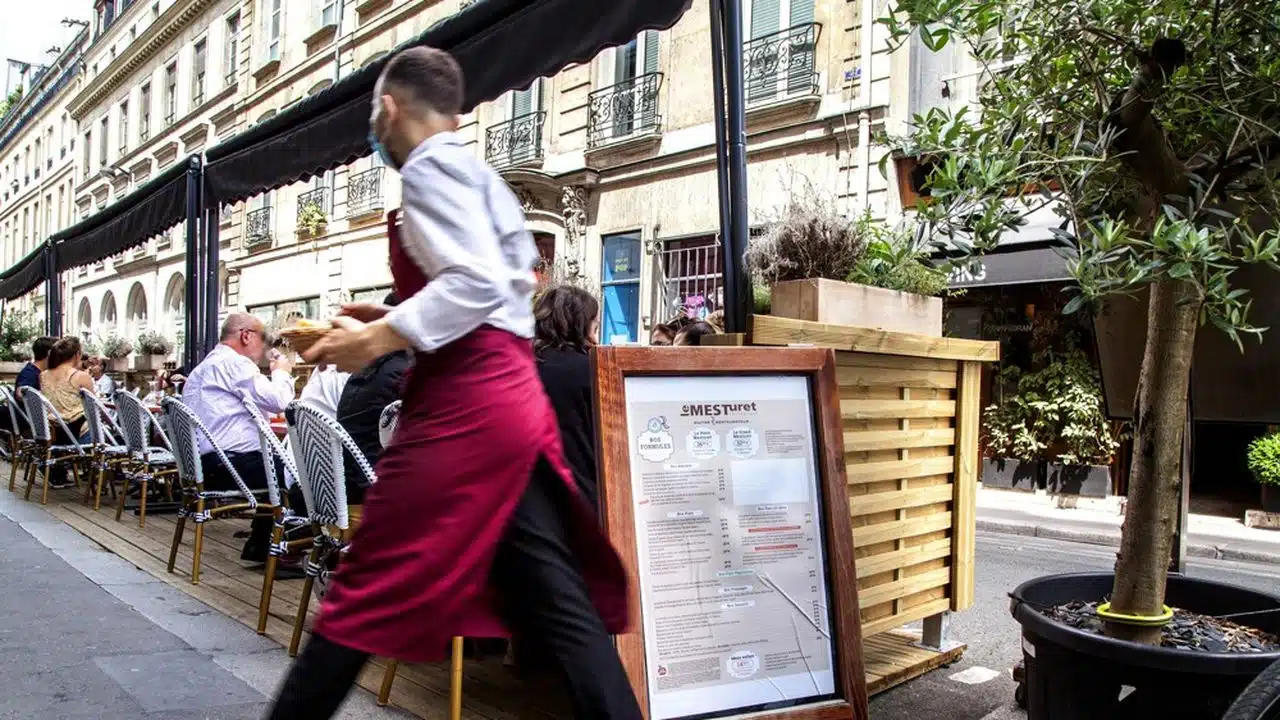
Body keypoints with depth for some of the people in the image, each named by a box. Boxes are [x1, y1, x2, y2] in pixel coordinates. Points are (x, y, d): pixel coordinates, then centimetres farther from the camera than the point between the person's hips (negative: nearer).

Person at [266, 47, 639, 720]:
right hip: (510, 397, 9)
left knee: (367, 587, 2)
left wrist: (377, 339, -14)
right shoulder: (481, 175, 24)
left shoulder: (431, 165, -4)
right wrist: (391, 317, 21)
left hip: (464, 405, -9)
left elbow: (479, 283, -19)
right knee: (556, 598, 7)